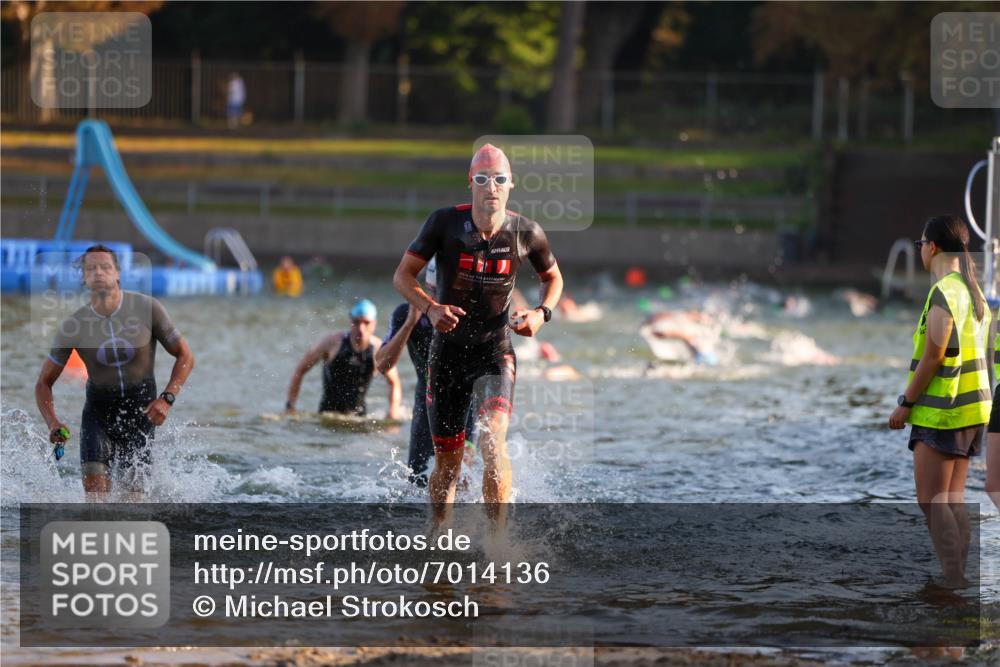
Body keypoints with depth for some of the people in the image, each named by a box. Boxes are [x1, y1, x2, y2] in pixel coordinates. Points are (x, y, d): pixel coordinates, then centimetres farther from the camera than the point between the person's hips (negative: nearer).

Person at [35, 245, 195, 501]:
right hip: (99, 410, 0)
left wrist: (167, 399, -16)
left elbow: (185, 356, -2)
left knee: (134, 488, 3)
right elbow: (44, 383, -1)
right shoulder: (73, 325, -10)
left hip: (141, 410, 0)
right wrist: (52, 423, -19)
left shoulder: (147, 308, -12)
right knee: (95, 485, -18)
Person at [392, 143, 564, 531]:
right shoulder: (445, 223, -10)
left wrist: (541, 313, -6)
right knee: (447, 462, 8)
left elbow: (553, 277, 14)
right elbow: (403, 275, -4)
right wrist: (429, 308, -23)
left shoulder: (526, 233, -6)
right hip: (447, 351, 1)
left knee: (493, 440, -25)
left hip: (495, 352, -1)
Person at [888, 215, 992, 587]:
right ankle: (958, 576, 9)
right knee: (953, 499, 10)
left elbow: (932, 357, -18)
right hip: (969, 406, 9)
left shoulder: (944, 293, -17)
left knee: (931, 499, -7)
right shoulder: (974, 292, 12)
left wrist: (904, 404, -10)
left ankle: (953, 579, -10)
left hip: (941, 411, -9)